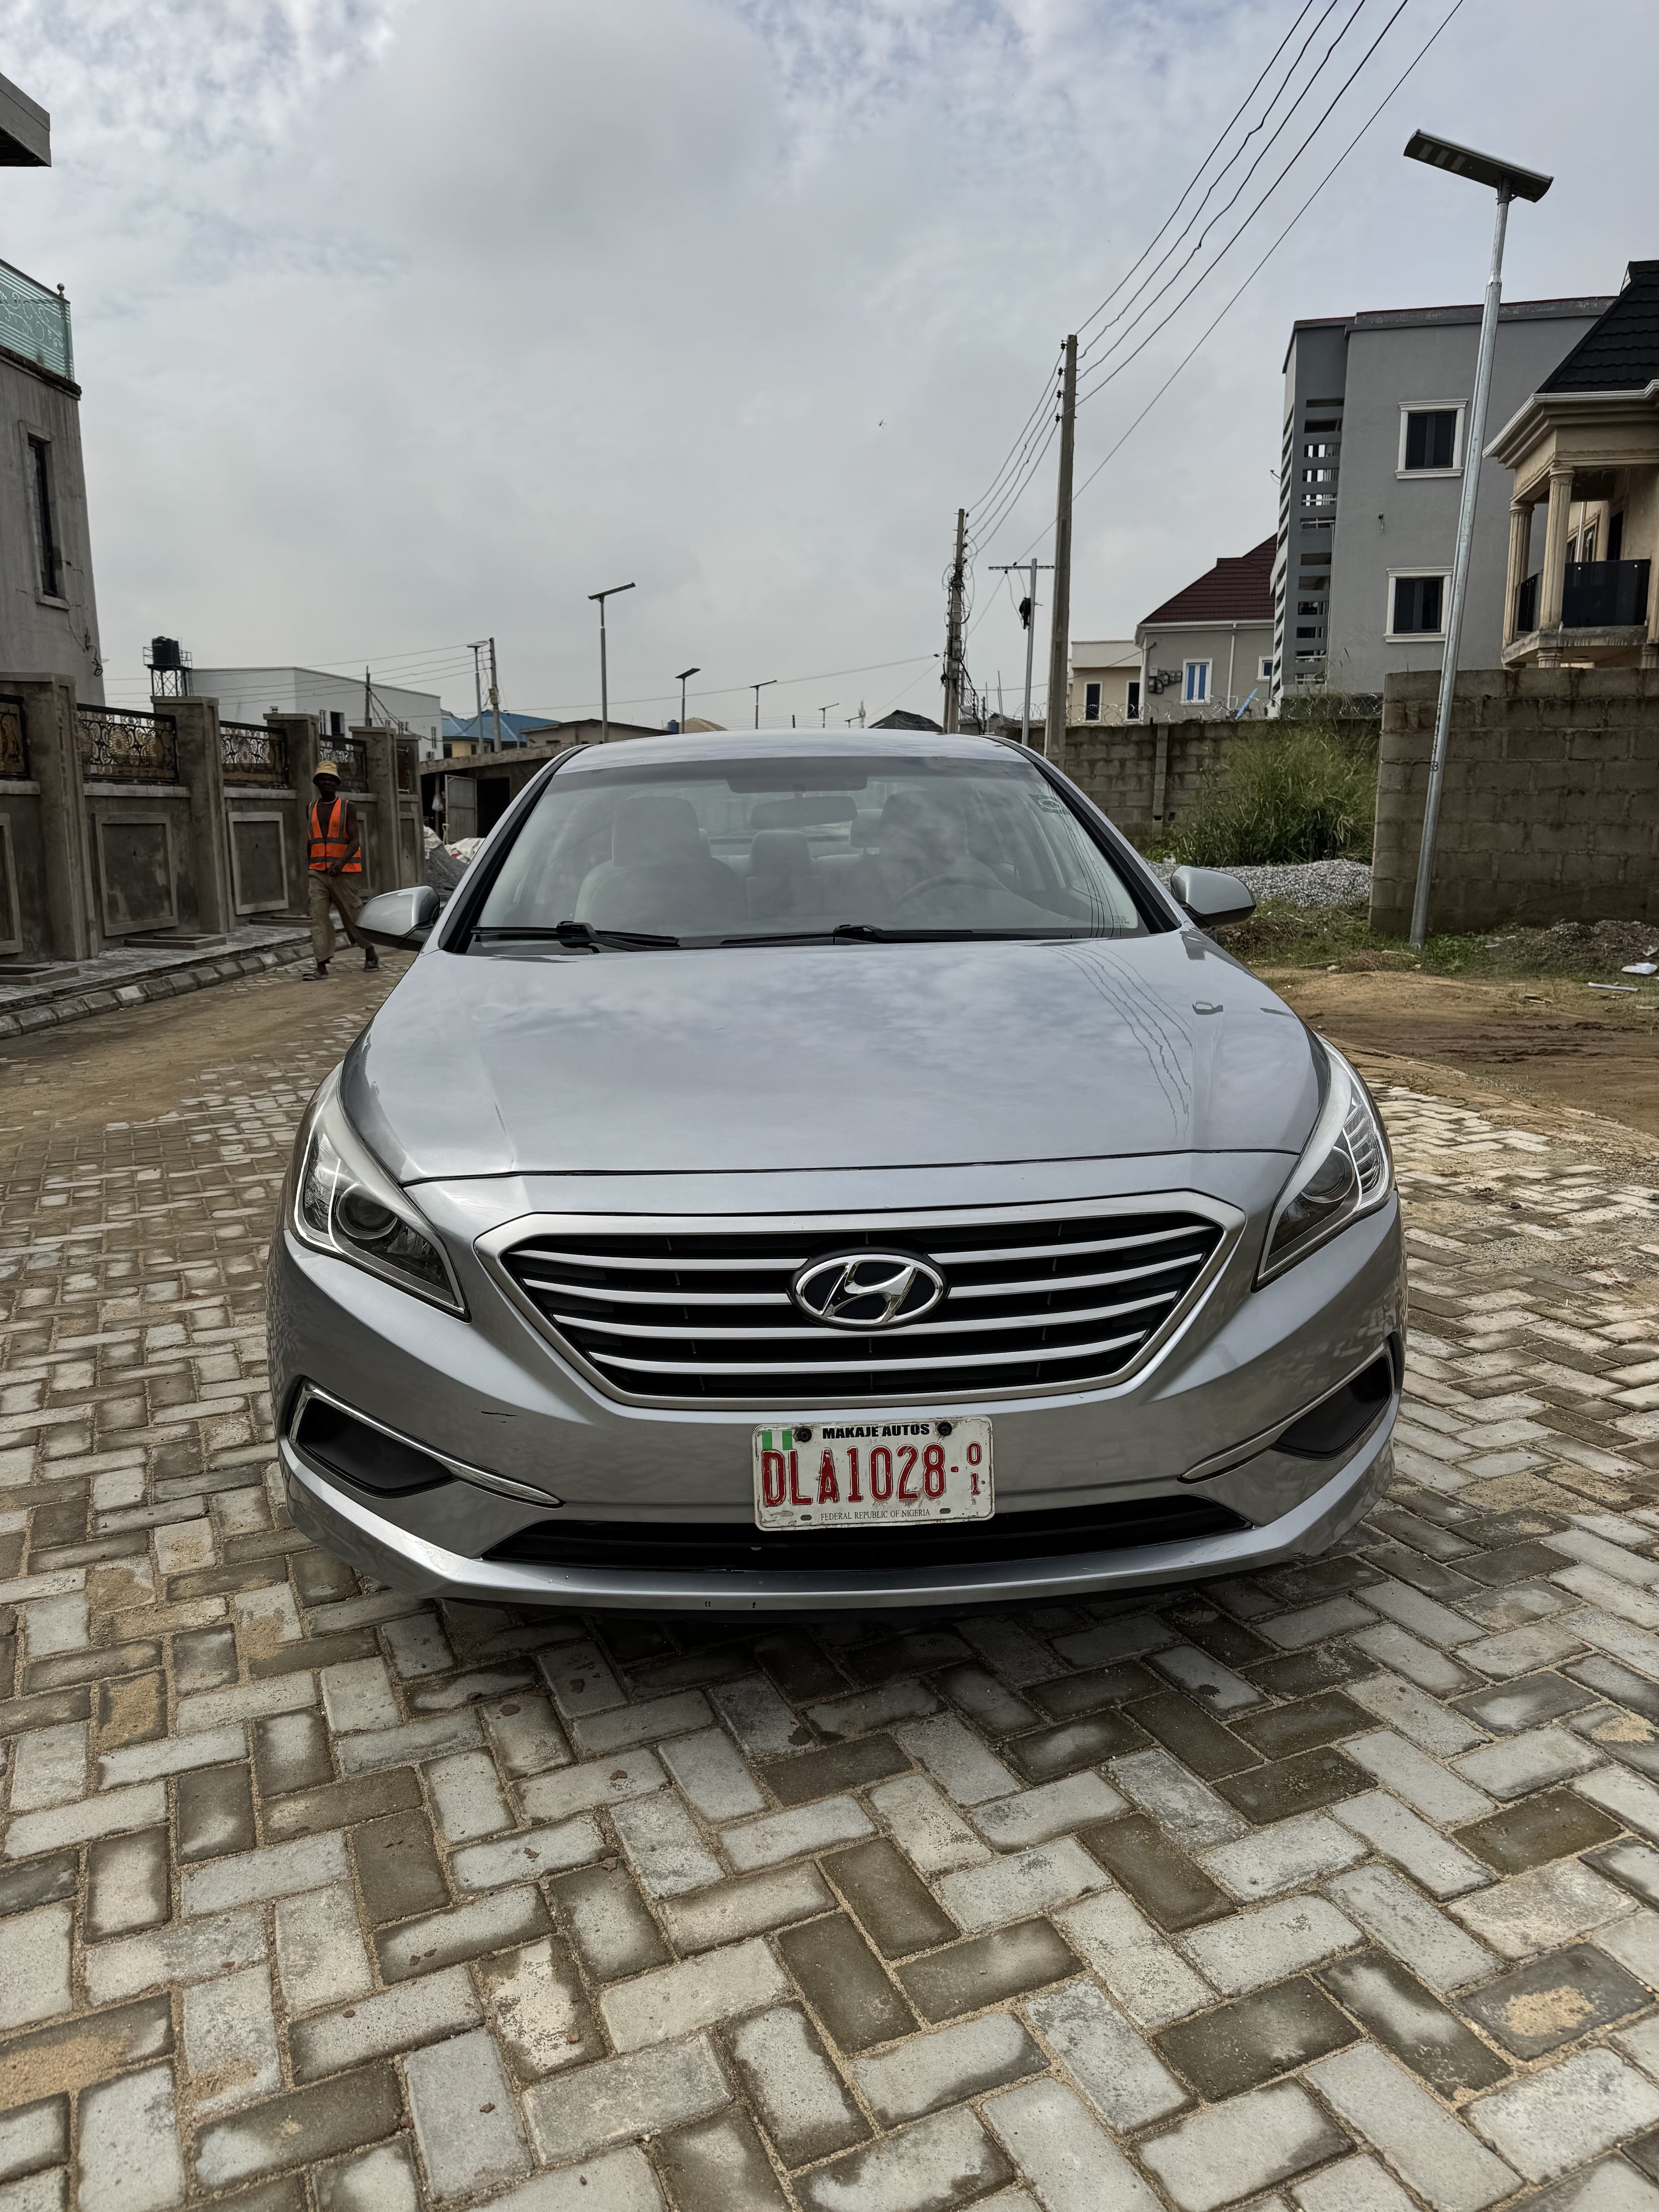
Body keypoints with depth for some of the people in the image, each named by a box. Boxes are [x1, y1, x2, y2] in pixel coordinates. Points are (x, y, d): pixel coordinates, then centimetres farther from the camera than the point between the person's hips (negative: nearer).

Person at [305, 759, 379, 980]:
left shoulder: (347, 808, 0)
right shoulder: (312, 809, 13)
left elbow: (355, 840, -10)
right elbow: (310, 842, 20)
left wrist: (342, 862, -27)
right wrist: (309, 869, 18)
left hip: (345, 873, -3)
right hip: (318, 873, 3)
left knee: (354, 915, 5)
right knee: (318, 918, -8)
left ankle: (371, 953, 27)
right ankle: (322, 966, -12)